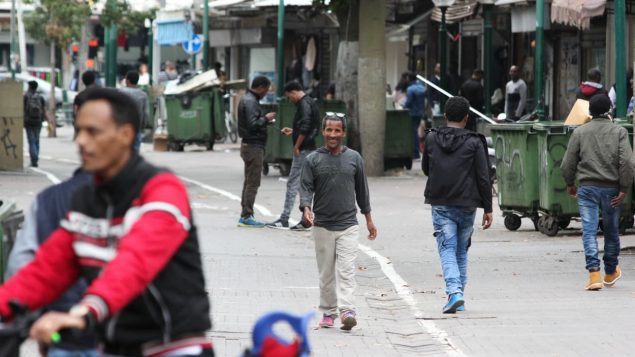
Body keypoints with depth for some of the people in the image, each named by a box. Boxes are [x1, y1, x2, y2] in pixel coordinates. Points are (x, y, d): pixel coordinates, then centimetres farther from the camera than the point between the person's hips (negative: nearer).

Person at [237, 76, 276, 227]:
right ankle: (247, 216, -6)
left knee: (249, 182, 15)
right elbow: (253, 124, -25)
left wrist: (265, 120, 9)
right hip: (254, 146, -11)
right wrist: (266, 118, -11)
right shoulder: (250, 102, -17)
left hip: (248, 145, 11)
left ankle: (245, 216, 18)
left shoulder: (247, 99, 15)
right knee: (253, 182, -7)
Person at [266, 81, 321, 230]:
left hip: (303, 150, -10)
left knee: (293, 183, -8)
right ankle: (305, 220, 11)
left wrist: (296, 146, -17)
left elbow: (305, 127, -24)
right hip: (310, 148, 10)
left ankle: (284, 219, -7)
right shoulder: (311, 102, 17)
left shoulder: (304, 104, -14)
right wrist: (292, 131, 24)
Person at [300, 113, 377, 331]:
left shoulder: (354, 158, 6)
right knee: (326, 273, 8)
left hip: (348, 225, 0)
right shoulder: (313, 160, 2)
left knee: (346, 271, -11)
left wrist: (368, 219, 17)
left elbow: (362, 189, 14)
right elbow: (306, 188, -2)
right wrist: (306, 208, -22)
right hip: (322, 225, 0)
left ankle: (347, 310, -19)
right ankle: (328, 312, 17)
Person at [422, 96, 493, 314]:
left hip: (440, 204, 0)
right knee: (461, 250, 14)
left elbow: (426, 169, 15)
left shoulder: (432, 139, 0)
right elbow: (483, 178, -6)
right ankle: (459, 298, 18)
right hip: (467, 204, 0)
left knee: (447, 249, -2)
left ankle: (454, 292, -23)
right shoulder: (474, 142, -6)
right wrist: (487, 209, 0)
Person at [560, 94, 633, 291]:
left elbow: (567, 164, 3)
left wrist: (570, 184, 19)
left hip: (587, 188, 0)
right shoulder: (619, 132, -2)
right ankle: (611, 272, 30)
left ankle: (594, 274, -17)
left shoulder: (580, 132, 2)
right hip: (611, 189, 0)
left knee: (589, 231, -4)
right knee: (611, 231, 15)